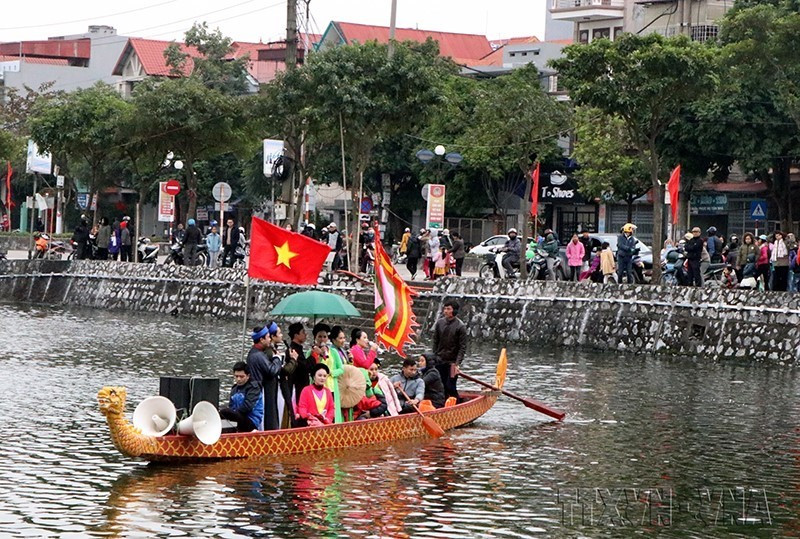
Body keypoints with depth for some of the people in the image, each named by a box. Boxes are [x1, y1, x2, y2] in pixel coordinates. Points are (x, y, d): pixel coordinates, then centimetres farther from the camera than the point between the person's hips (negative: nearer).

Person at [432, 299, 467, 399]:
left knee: (450, 387, -9)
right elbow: (435, 342, 12)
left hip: (452, 362, -4)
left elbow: (462, 347, -10)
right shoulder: (439, 323, 3)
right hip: (439, 361, 4)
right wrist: (434, 357, 6)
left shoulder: (460, 326, -10)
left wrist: (457, 364, -18)